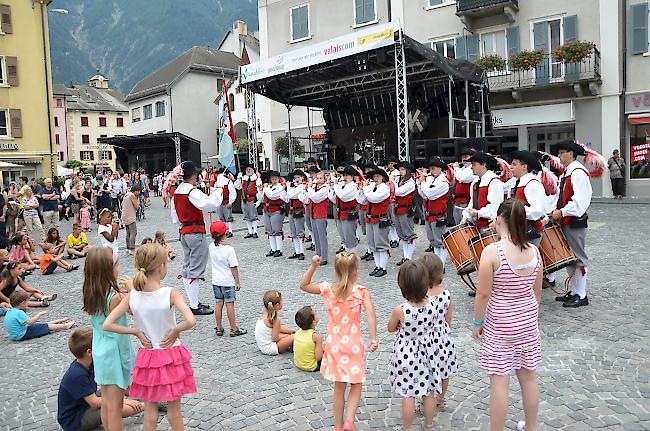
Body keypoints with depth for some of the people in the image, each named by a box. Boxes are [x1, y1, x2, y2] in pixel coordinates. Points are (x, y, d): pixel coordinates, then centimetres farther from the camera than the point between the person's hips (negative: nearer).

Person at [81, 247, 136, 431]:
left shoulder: (89, 294, -4)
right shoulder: (115, 297, -26)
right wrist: (132, 289, -5)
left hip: (99, 351, 7)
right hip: (115, 353, -7)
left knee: (106, 402, 21)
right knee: (115, 406, 6)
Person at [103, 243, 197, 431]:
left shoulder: (132, 296, -10)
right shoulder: (170, 294, -20)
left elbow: (107, 325, -10)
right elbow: (191, 321, -33)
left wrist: (136, 332, -4)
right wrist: (175, 330, -15)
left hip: (147, 357, 3)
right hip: (172, 356, -3)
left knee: (150, 410, 19)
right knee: (174, 410, 16)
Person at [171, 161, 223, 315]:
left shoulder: (176, 192, 9)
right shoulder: (193, 192, -18)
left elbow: (175, 216, 16)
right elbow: (211, 204, -31)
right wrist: (217, 191, -16)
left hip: (183, 232, 9)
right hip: (196, 233, -9)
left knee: (187, 267, 14)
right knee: (195, 269, -3)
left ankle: (193, 302, 24)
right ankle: (195, 306, 3)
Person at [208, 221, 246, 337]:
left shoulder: (211, 247, -4)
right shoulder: (229, 249, -19)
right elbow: (234, 267, -16)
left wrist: (221, 243, -3)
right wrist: (237, 282, -7)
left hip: (216, 281, 5)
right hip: (228, 281, -5)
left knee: (218, 303, 12)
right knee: (229, 304, 1)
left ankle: (219, 328, 22)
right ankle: (234, 329, 9)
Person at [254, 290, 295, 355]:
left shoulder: (264, 314, 4)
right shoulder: (276, 319, -22)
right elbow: (275, 339, -21)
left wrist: (292, 330, 13)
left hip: (262, 346, 9)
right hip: (269, 349, -9)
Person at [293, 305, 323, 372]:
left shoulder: (298, 332, -6)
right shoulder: (316, 336, -25)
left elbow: (294, 350, 6)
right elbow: (318, 358, -24)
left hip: (297, 364, 7)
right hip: (312, 367, -7)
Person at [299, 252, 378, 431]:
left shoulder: (327, 289, -5)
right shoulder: (361, 291, -12)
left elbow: (303, 285, 7)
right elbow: (370, 313, -25)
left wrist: (313, 266, -3)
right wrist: (373, 338, -24)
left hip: (334, 344, 3)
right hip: (354, 343, -2)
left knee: (339, 387, 17)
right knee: (356, 385, 15)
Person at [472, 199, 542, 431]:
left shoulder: (491, 252, -21)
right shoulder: (534, 251, -5)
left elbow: (483, 294, -18)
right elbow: (537, 292, 4)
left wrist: (477, 322, -4)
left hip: (499, 327, -6)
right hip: (528, 323, 6)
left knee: (499, 382, 5)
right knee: (529, 377, 19)